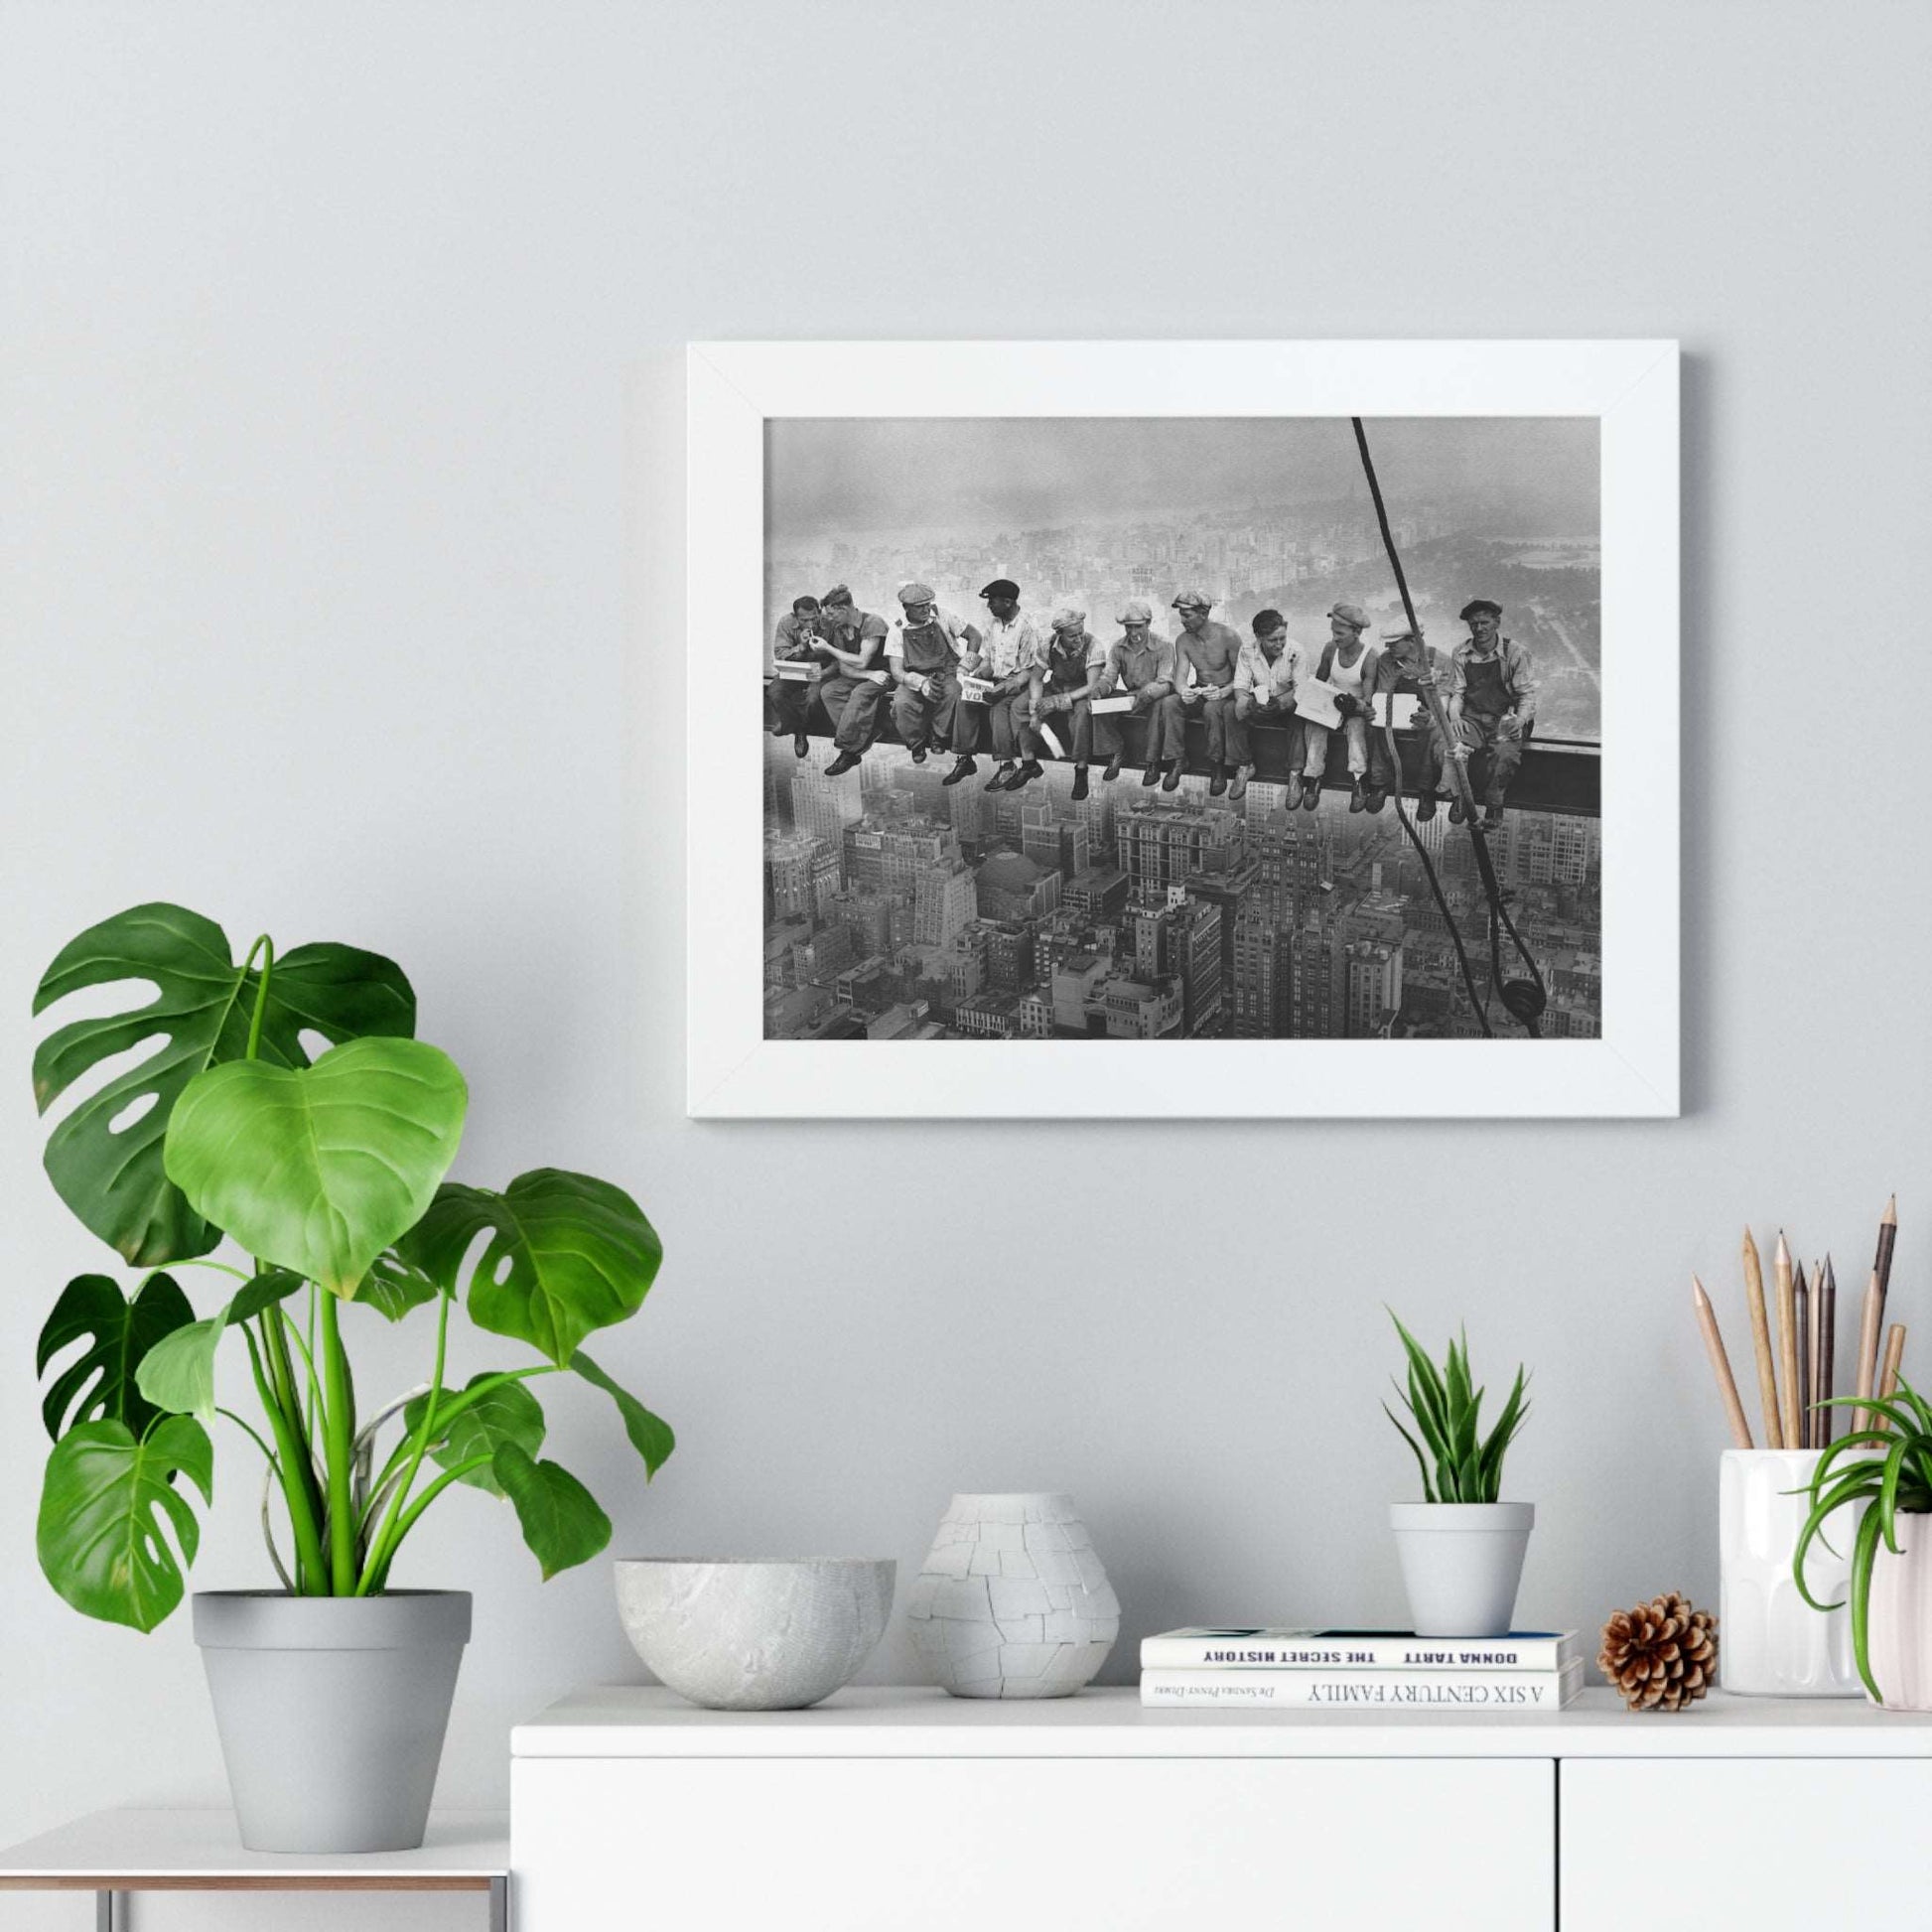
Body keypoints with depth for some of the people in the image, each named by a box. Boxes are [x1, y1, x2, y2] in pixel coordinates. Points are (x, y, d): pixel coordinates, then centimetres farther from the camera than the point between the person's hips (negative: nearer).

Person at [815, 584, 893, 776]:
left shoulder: (873, 622, -18)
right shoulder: (838, 628, 3)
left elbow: (861, 662, -21)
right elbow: (844, 669, 0)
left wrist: (828, 648, -16)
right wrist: (870, 675, -19)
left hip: (882, 676, -6)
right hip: (856, 679, 6)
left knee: (861, 693, -35)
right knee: (827, 691, -19)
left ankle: (847, 750, -32)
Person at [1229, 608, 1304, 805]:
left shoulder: (1295, 651, -14)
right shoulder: (1247, 651, -9)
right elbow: (1240, 687, -9)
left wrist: (1281, 703, -38)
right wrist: (1250, 703, -34)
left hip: (1286, 706, -2)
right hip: (1259, 705, 2)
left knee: (1298, 717, -35)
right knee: (1235, 711, -27)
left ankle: (1295, 775, -29)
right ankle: (1244, 766, -10)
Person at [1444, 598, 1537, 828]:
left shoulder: (1515, 654, -1)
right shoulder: (1461, 654, 9)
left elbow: (1527, 695, -3)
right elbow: (1456, 693, 9)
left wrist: (1519, 720, -22)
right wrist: (1455, 716, -13)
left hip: (1505, 720, -2)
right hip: (1472, 719, 2)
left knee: (1505, 753, -35)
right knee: (1453, 743, -32)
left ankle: (1494, 807, -18)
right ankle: (1459, 798, -16)